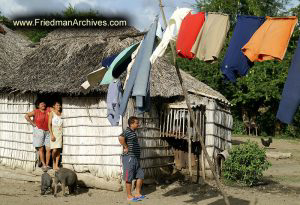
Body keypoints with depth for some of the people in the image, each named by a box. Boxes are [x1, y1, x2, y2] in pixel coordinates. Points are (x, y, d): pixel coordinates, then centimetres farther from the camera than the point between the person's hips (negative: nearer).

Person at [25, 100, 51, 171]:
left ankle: (47, 164, 10)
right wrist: (33, 123, -7)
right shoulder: (36, 112, -2)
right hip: (39, 131, -3)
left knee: (48, 149, -1)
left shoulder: (48, 111, 6)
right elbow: (26, 116, -7)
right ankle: (43, 165, 5)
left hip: (47, 132, 3)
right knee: (41, 149, 0)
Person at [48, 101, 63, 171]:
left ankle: (56, 165, 7)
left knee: (58, 150, 1)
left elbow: (63, 124, 12)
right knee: (54, 150, -11)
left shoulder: (61, 114, 10)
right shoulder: (52, 113, 1)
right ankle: (54, 163, 10)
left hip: (60, 133, 3)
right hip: (53, 132, -3)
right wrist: (51, 134, -11)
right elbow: (49, 124, -3)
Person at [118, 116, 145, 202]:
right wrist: (126, 148, -24)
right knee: (129, 178, -2)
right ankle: (129, 196, 5)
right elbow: (121, 138, -34)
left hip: (135, 158, 10)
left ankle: (138, 194, 18)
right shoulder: (127, 132, -14)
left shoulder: (133, 132, 18)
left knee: (140, 176, 11)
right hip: (129, 158, -10)